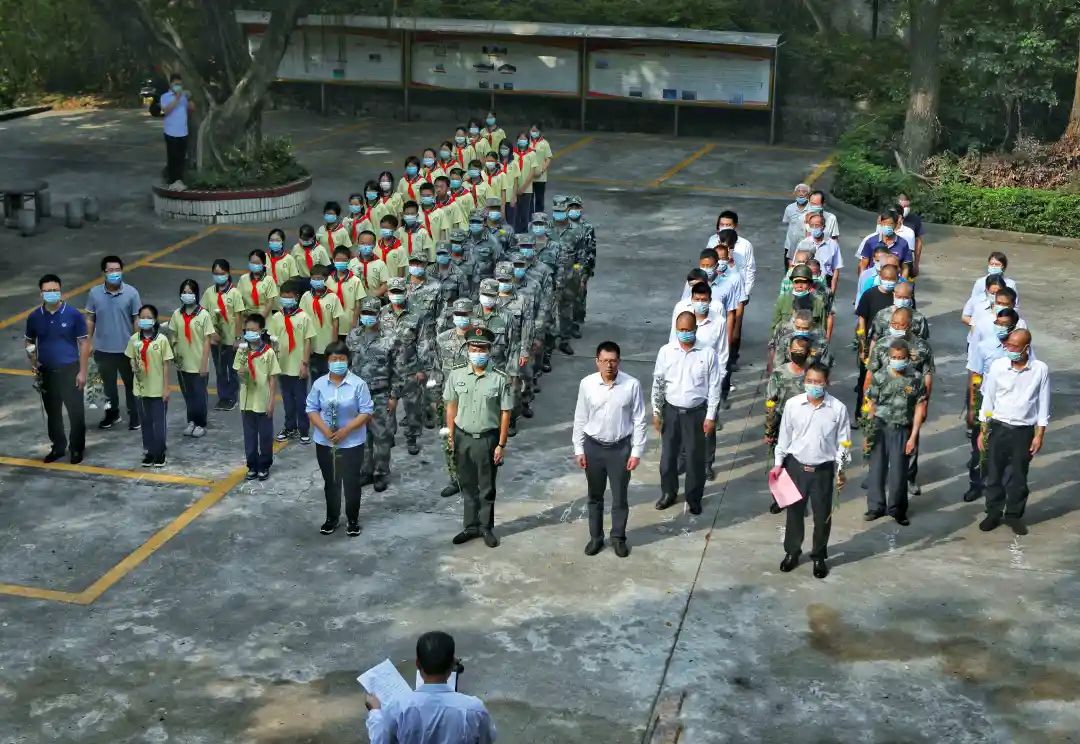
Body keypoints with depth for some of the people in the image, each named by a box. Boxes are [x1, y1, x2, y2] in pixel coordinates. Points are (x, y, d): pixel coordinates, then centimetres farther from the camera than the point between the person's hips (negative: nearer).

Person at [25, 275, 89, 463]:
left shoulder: (74, 315, -9)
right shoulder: (34, 317, -1)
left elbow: (84, 343, -6)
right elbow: (29, 342, 13)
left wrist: (82, 371, -9)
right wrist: (32, 360, -7)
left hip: (70, 371, -3)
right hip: (47, 372, 3)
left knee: (76, 412, 2)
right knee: (52, 413, 14)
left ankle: (77, 448, 19)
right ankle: (58, 447, 30)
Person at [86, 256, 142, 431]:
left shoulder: (131, 293, -11)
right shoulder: (95, 293, -6)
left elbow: (137, 320, -6)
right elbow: (90, 319, 2)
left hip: (126, 349, -2)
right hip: (103, 349, 2)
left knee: (131, 384, 11)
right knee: (108, 384, 18)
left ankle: (134, 415, 27)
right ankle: (112, 413, 36)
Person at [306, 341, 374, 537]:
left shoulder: (358, 384, -11)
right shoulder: (319, 384, -3)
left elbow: (366, 412, -11)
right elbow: (311, 410, 1)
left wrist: (346, 430, -20)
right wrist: (325, 430, -15)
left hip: (352, 443, -3)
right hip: (325, 443, 3)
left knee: (352, 483, 5)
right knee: (330, 482, 15)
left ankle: (353, 520, 22)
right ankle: (331, 518, 30)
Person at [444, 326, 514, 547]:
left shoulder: (499, 379, -12)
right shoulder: (456, 375, -3)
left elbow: (505, 413, -8)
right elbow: (451, 405, 6)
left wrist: (501, 444, -9)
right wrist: (451, 434, 2)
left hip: (487, 439, -3)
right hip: (463, 438, 3)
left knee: (487, 487, 10)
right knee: (467, 485, 14)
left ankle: (486, 527, 24)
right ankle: (471, 526, 27)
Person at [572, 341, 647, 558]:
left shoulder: (632, 385, -14)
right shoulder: (587, 384, -9)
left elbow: (639, 420, -7)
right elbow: (580, 419, 0)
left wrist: (636, 451, -7)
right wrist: (579, 450, 0)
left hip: (620, 448, -1)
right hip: (593, 447, 1)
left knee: (619, 498, 11)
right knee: (595, 497, 16)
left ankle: (618, 538, 31)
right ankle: (596, 537, 33)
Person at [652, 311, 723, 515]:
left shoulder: (708, 354, -10)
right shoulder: (666, 351, -5)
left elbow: (714, 387, -6)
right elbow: (658, 383, 2)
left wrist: (710, 416, -7)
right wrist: (656, 412, 3)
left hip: (696, 412, -2)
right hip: (671, 411, 2)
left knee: (695, 457, 8)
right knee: (668, 454, 13)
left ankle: (694, 498, 26)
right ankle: (668, 492, 33)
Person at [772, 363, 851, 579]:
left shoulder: (838, 409, -11)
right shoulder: (792, 405, -7)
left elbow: (843, 441, -2)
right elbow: (784, 436, 3)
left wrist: (841, 469, -5)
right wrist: (778, 463, 3)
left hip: (823, 470, -1)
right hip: (796, 466, 1)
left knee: (822, 515, 10)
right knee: (794, 512, 13)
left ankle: (819, 557, 28)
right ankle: (792, 552, 31)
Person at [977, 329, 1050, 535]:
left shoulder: (1040, 369, -9)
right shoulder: (997, 366, -8)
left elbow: (1043, 404, -1)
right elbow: (988, 400, 1)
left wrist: (1040, 435, -3)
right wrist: (983, 431, 2)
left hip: (1024, 431, -1)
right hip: (999, 428, 1)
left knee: (1018, 477, 10)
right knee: (994, 474, 9)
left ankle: (1014, 515, 26)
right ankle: (994, 513, 24)